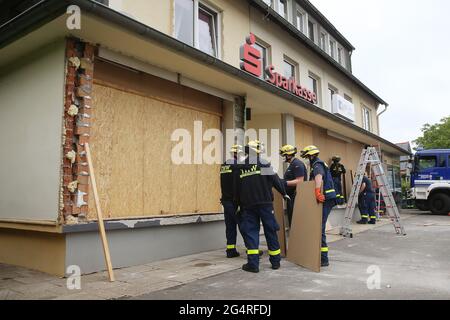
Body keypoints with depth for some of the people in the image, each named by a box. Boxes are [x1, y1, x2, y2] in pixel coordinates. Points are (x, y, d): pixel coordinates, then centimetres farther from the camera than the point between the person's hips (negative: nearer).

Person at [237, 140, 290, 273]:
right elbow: (275, 179, -6)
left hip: (248, 205, 3)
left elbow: (238, 189, 11)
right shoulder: (262, 163, -4)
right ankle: (275, 261, 19)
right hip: (264, 202, -3)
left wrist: (241, 204, 19)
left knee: (250, 231, 6)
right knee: (270, 230, 8)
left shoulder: (241, 168, 9)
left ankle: (253, 263, -1)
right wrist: (284, 193, 7)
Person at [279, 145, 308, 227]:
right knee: (291, 220, 14)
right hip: (291, 197, 11)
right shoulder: (292, 164, 18)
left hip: (296, 197, -11)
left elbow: (299, 181, -22)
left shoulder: (297, 164, -14)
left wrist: (285, 183, -24)